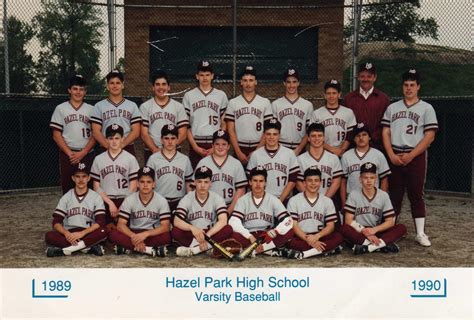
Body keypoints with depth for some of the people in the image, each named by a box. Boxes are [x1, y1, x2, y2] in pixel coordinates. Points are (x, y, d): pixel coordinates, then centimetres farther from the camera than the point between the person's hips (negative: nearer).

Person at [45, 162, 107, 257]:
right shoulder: (66, 197, 7)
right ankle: (89, 248, -28)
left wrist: (82, 233, -24)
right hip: (69, 234, 2)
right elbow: (56, 222, 0)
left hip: (89, 235, -1)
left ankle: (63, 250, -31)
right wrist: (66, 233, -22)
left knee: (103, 232, -32)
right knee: (49, 236, -27)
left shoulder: (96, 197, 2)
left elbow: (100, 222, -9)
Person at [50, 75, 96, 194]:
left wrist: (83, 153, -9)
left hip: (87, 155, 0)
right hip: (67, 155, 0)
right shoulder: (61, 108, 6)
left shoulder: (91, 109, 7)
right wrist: (69, 153, -9)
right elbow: (56, 135, 2)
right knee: (67, 187, 2)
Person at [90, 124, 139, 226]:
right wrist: (110, 203, -7)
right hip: (105, 202, 1)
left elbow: (133, 187, 0)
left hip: (125, 202, -1)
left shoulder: (130, 158, 1)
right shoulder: (98, 159, 6)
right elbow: (96, 187, 5)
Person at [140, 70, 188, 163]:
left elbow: (182, 134, 2)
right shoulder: (145, 106, 6)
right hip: (151, 152, 0)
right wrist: (155, 149, -14)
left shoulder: (178, 107, 7)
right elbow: (144, 134, 0)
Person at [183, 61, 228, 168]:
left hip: (216, 145, 0)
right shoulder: (189, 96, 7)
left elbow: (224, 124, 6)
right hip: (196, 144, 0)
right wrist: (195, 146, -5)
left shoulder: (221, 95, 7)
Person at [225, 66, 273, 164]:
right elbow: (231, 130, 3)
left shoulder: (265, 102, 5)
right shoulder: (233, 103, 6)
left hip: (259, 149, 0)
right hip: (240, 149, 0)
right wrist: (238, 152, -8)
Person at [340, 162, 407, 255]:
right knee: (344, 229, -33)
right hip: (358, 232, -2)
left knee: (402, 228, -20)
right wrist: (365, 232, -19)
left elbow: (390, 222, 0)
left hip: (377, 232, 2)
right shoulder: (354, 195, -1)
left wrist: (374, 230, -18)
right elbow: (348, 220, -7)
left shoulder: (383, 195, 3)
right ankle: (383, 244, -33)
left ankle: (366, 246, -34)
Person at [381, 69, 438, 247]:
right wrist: (392, 155, -8)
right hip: (394, 157, 2)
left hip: (416, 157, -2)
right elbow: (385, 133, 6)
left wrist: (410, 155, -13)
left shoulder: (426, 108, 2)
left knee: (416, 195, 1)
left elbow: (429, 136, -5)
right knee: (394, 194, 7)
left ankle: (420, 233, 6)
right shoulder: (392, 108, 11)